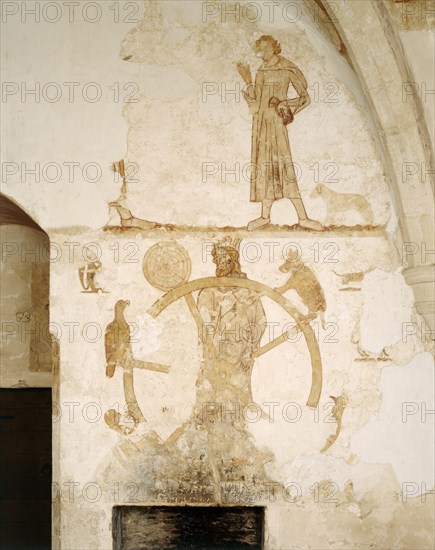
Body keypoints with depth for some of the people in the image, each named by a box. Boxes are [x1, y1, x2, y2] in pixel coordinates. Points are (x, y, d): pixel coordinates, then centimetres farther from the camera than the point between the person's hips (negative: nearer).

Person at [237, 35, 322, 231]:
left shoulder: (287, 69, -1)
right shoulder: (261, 72, 16)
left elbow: (305, 97, -2)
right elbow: (255, 100, 13)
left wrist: (284, 105, -12)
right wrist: (247, 80, 7)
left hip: (275, 121, -6)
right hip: (261, 121, 6)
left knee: (282, 166, -12)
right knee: (265, 166, 6)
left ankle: (302, 217, -12)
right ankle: (265, 215, 9)